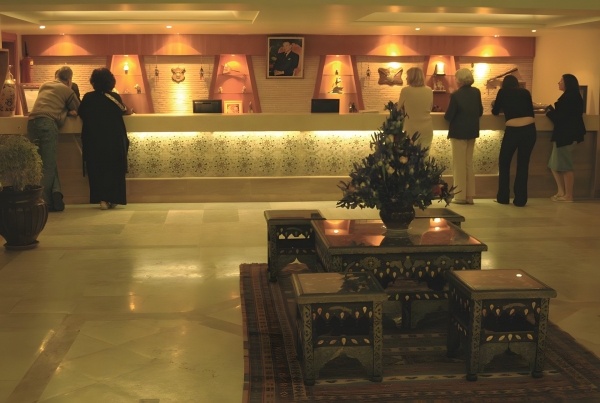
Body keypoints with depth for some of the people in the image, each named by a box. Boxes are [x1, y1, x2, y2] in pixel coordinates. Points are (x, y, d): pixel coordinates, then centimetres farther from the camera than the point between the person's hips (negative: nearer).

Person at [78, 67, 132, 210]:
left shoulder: (88, 98, -3)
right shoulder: (115, 97, -4)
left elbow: (81, 114, 8)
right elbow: (123, 112, 11)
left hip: (94, 141, 0)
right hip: (114, 141, 0)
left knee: (97, 169, 8)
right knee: (114, 169, 10)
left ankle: (102, 198, 0)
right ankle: (112, 198, 7)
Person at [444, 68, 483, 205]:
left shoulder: (456, 95, -18)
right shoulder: (476, 92, 2)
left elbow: (448, 116, -15)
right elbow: (480, 112, 9)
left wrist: (446, 115, 6)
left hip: (459, 132, -6)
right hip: (472, 131, 6)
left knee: (459, 164, 2)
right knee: (469, 164, 14)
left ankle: (461, 196, 4)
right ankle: (469, 196, 15)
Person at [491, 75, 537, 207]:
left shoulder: (503, 92, 10)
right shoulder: (525, 92, 15)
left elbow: (495, 112, 20)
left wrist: (495, 106, 43)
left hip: (513, 131, -2)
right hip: (529, 129, 2)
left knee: (504, 163, 15)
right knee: (523, 164, 10)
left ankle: (503, 197, 17)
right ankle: (520, 199, 11)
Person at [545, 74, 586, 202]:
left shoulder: (569, 98, -16)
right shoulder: (571, 97, 16)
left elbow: (560, 118, -18)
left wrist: (549, 111, -2)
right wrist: (552, 111, 6)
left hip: (566, 135, -10)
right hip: (563, 134, 10)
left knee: (565, 166, -4)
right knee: (555, 166, 13)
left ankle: (568, 196, 2)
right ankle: (561, 192, 17)